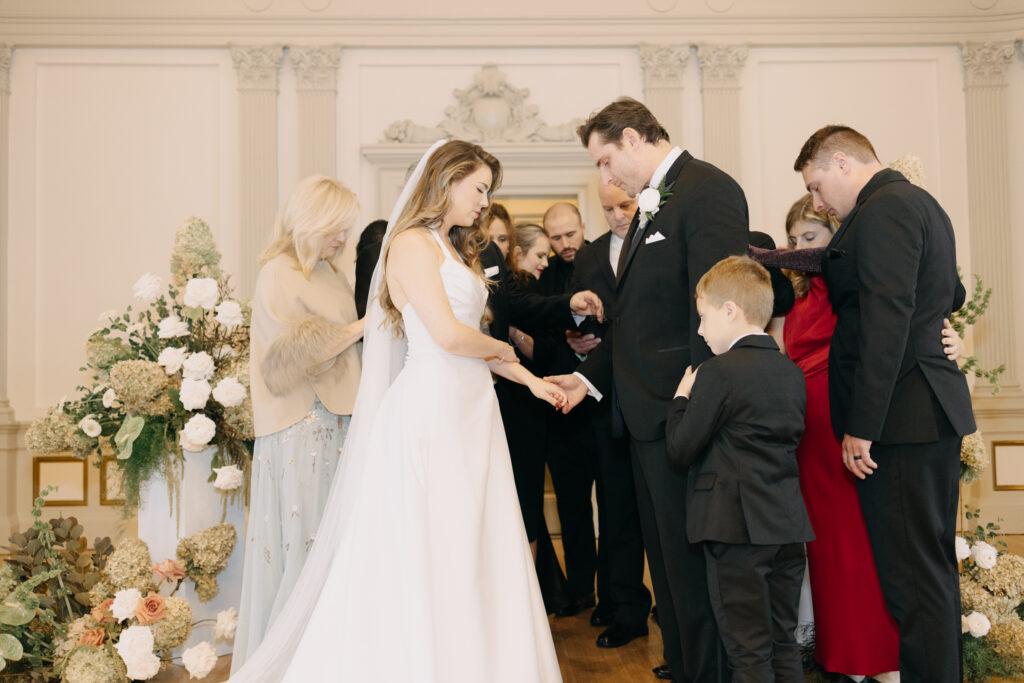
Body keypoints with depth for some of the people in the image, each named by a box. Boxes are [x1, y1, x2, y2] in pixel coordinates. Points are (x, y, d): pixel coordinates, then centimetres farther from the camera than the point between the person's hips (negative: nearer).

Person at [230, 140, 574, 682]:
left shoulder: (456, 249, 19)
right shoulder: (413, 243, -9)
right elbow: (448, 336, -18)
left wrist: (529, 380, 15)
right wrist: (501, 349, 1)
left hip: (471, 410, 9)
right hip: (431, 408, -9)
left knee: (471, 550, 10)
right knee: (424, 556, -1)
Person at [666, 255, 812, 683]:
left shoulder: (718, 373, -13)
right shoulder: (792, 372, 10)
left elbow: (679, 451, -11)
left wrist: (681, 398, 5)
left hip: (737, 528, -7)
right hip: (788, 525, 8)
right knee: (784, 644, 17)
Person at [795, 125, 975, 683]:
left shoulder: (884, 208, -13)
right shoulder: (919, 202, 19)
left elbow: (887, 320, -21)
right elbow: (952, 296, 29)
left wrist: (861, 425, -20)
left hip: (902, 418, -11)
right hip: (936, 410, 11)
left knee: (910, 574, -5)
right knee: (933, 563, 18)